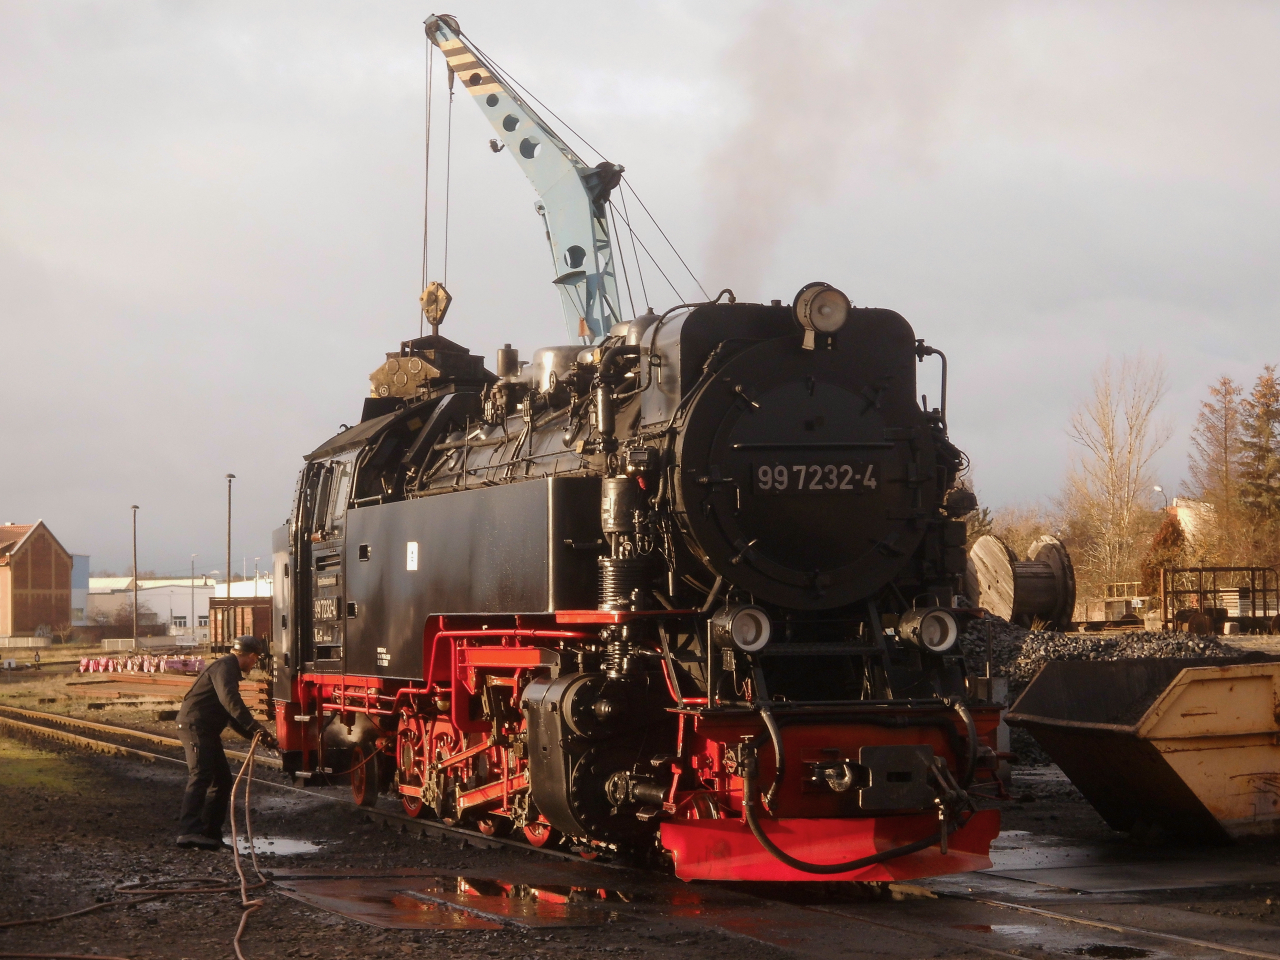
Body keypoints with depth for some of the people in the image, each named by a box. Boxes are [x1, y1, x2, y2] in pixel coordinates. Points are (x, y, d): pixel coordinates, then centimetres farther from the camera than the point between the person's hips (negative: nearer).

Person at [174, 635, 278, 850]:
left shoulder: (229, 669, 25)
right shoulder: (225, 666, -8)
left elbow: (234, 718, 31)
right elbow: (229, 699, -27)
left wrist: (258, 735, 27)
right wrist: (254, 726, -33)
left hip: (207, 730, 11)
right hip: (195, 725, -11)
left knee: (223, 780, 12)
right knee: (201, 776, -23)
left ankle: (210, 833, 15)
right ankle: (189, 831, -34)